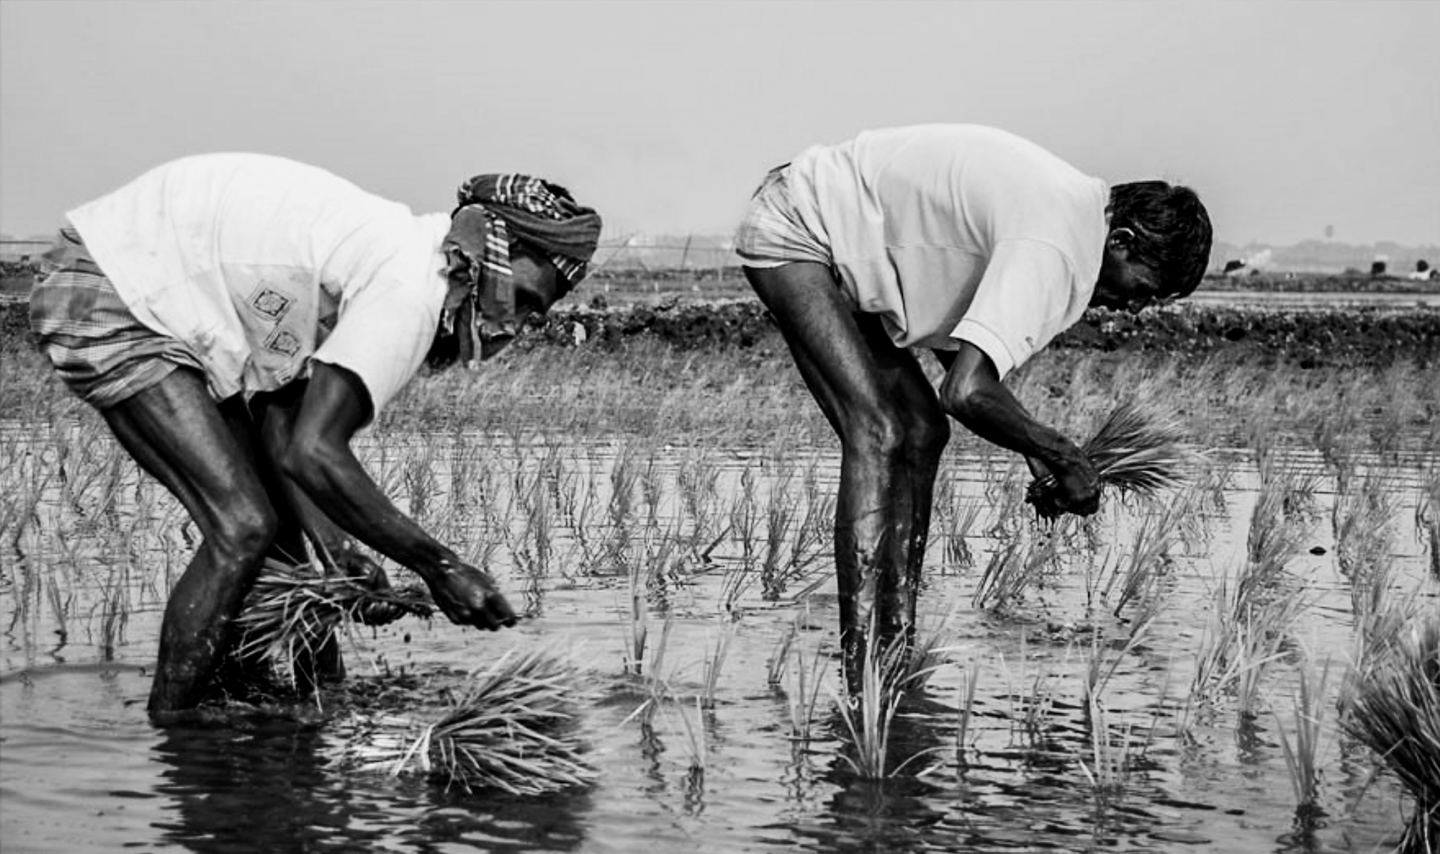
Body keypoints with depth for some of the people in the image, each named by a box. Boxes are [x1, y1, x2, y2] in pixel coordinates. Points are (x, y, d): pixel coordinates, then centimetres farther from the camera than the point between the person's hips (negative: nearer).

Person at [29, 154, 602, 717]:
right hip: (105, 305, -10)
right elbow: (313, 453, -30)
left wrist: (333, 545, -6)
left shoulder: (386, 251, 7)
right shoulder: (410, 288, -24)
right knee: (242, 528, -15)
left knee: (285, 528, 9)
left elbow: (280, 423, 4)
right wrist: (438, 566, -23)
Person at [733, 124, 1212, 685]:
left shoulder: (1073, 202, 4)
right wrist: (1063, 457, -22)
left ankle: (897, 649, 7)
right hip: (791, 233, -11)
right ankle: (858, 677, -22)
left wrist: (1033, 446, 4)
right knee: (877, 434, -20)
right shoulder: (1053, 249, -28)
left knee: (922, 430, 5)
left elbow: (957, 329, 13)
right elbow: (966, 391, -38)